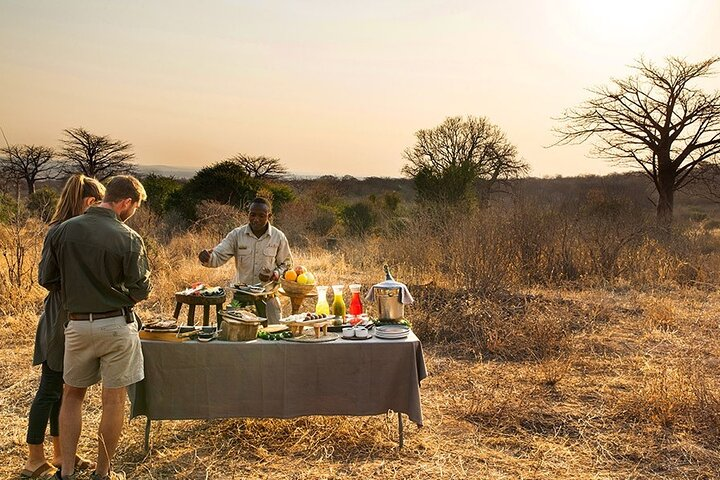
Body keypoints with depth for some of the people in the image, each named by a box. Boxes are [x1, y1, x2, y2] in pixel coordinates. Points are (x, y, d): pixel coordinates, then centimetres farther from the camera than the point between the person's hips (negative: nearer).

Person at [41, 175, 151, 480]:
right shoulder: (128, 238, -15)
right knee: (114, 400, 9)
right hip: (117, 325, -3)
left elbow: (47, 279, 1)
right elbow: (141, 290, -11)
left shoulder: (64, 230, -4)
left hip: (78, 325, 3)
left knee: (72, 395, 19)